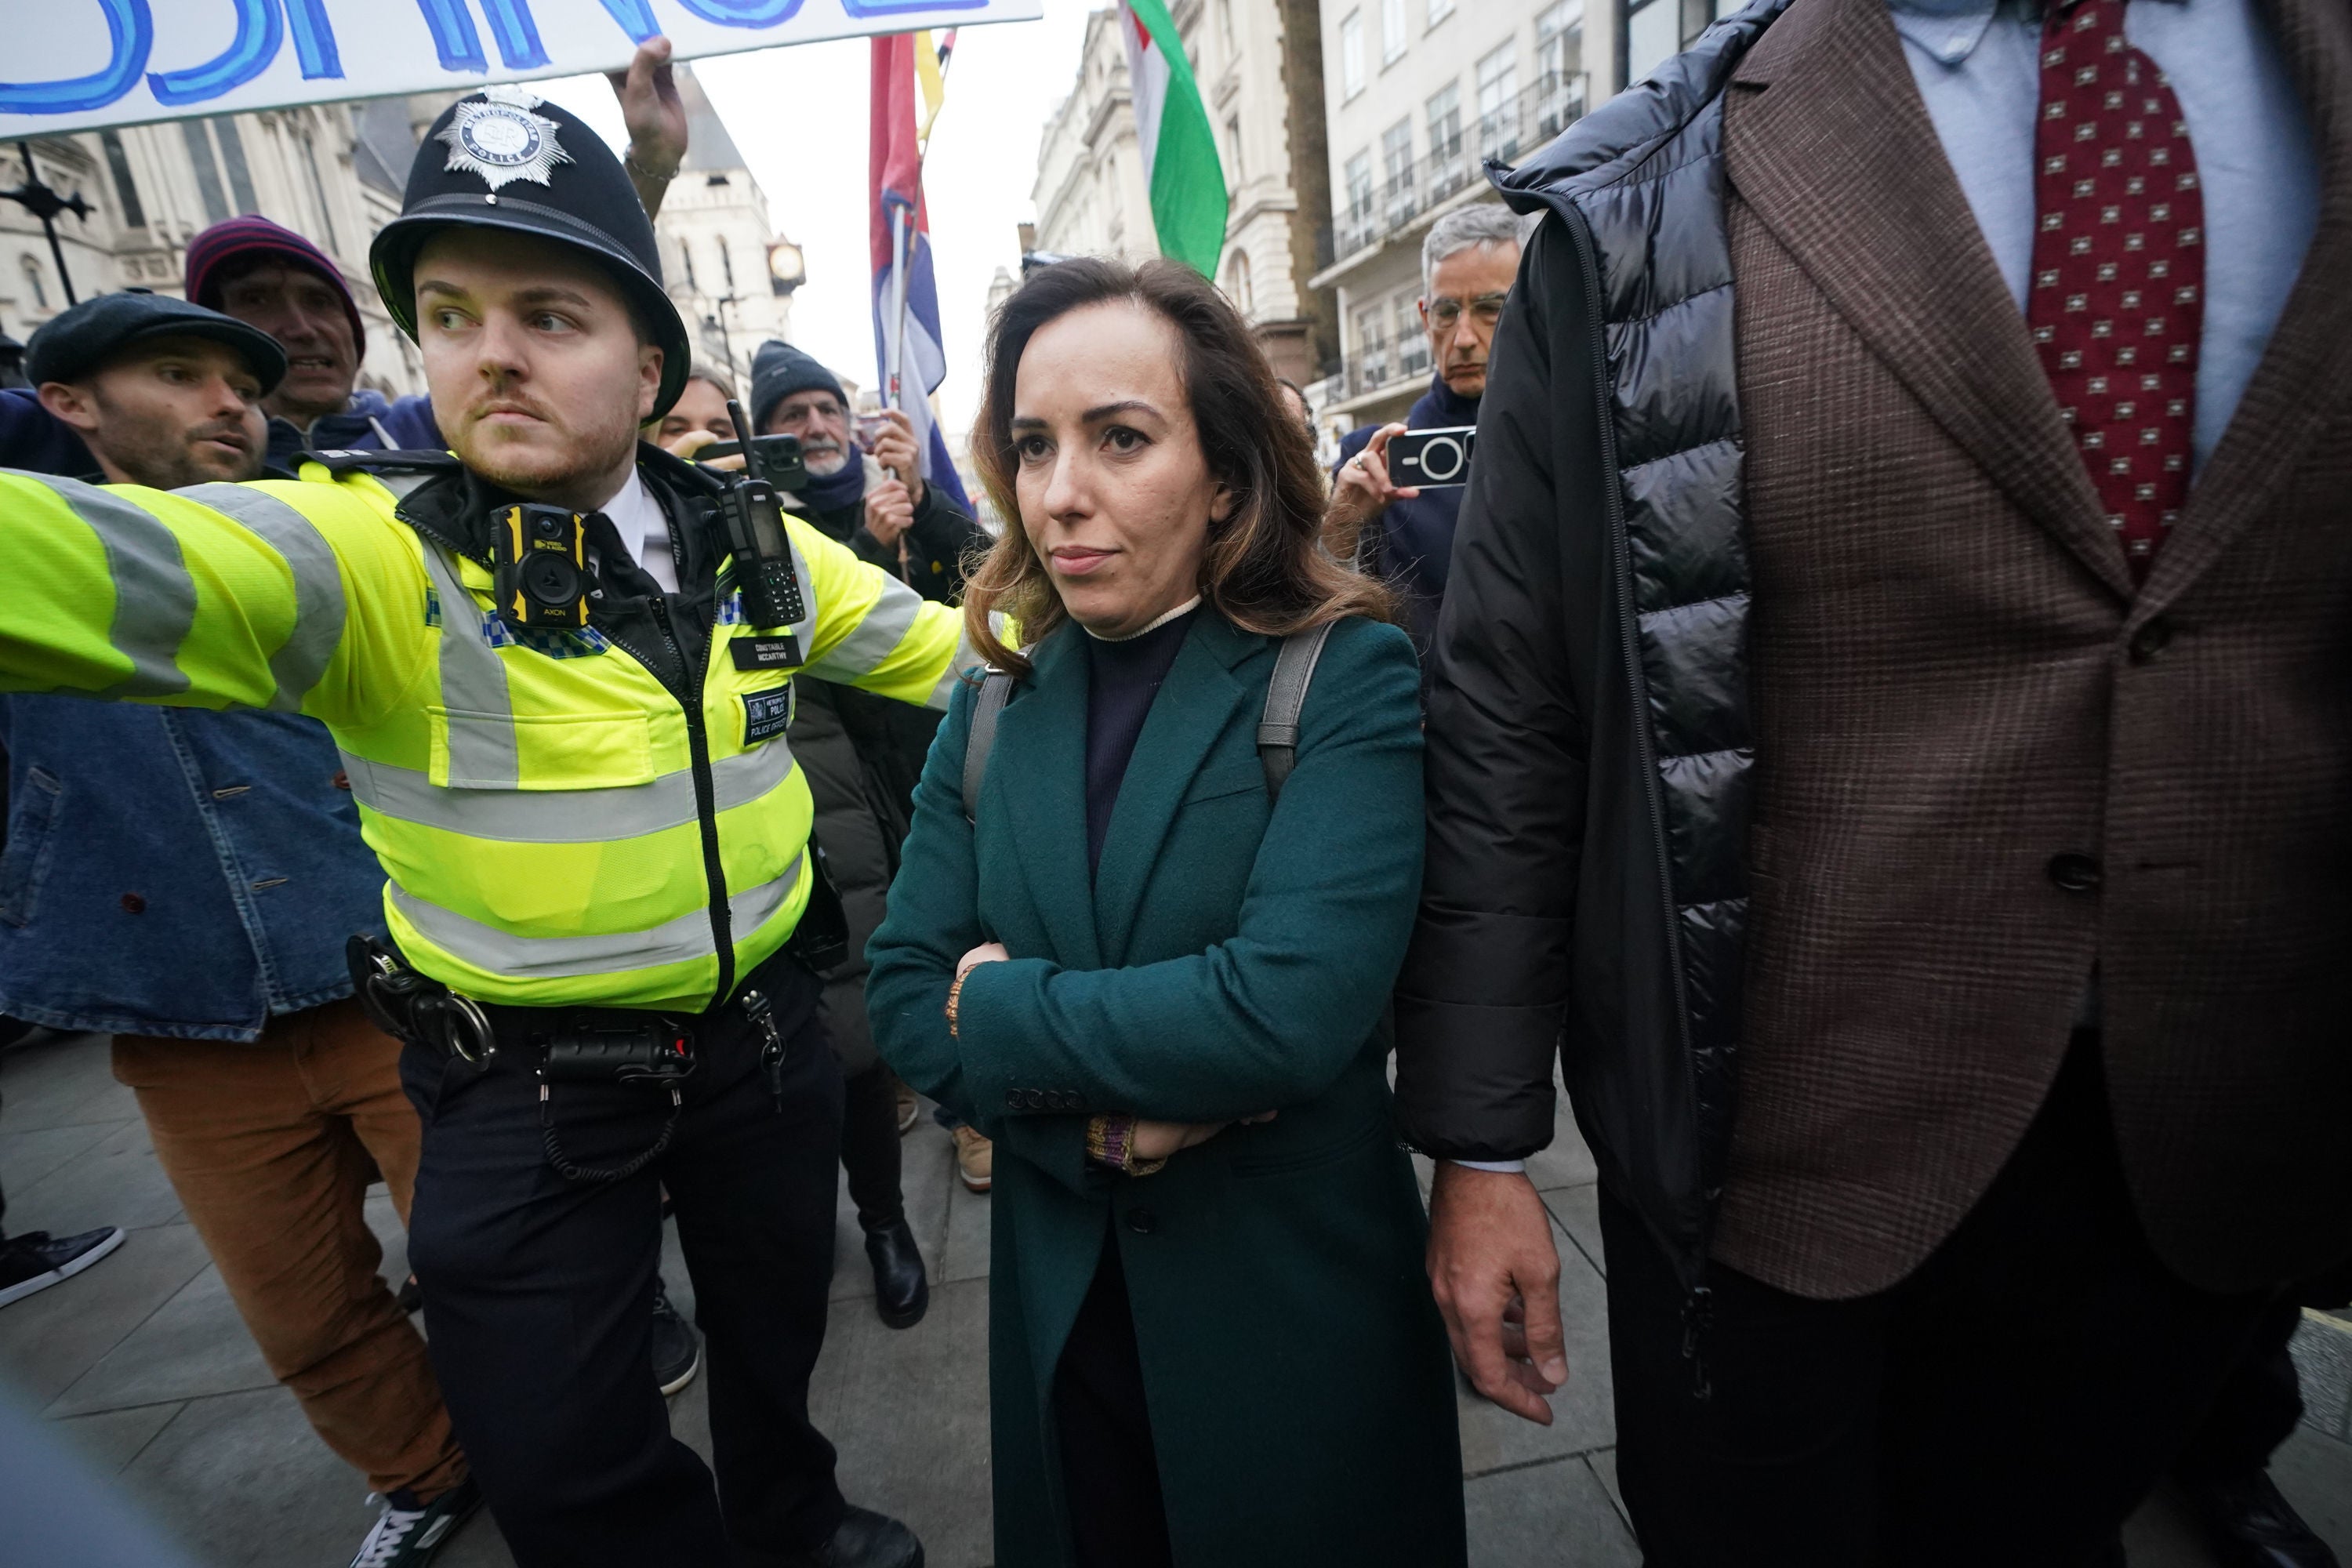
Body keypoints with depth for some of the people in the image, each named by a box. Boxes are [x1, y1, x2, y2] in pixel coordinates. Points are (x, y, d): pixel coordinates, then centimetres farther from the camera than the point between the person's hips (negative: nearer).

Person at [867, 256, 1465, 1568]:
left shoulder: (1348, 679, -17)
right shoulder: (994, 708, -1)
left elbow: (1289, 1007, -28)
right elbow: (903, 995, -3)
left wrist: (1004, 1007, -16)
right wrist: (1095, 1108, -20)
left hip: (1303, 1304, -3)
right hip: (1061, 1301, 4)